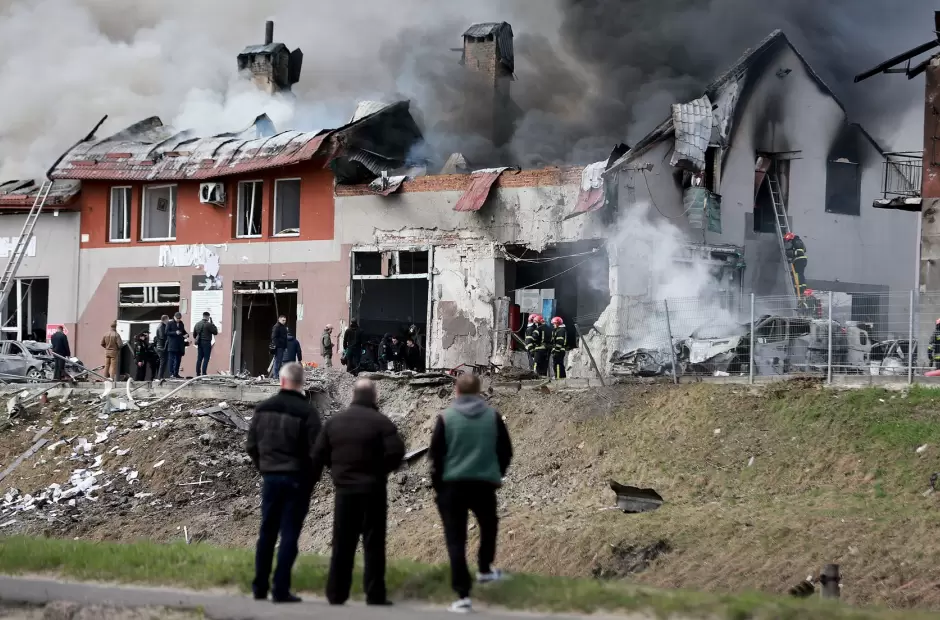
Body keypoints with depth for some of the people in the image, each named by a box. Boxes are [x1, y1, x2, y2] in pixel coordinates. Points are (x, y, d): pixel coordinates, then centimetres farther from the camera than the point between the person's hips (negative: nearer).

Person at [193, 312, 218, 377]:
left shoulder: (197, 324, 11)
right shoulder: (208, 324, -12)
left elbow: (194, 335, 18)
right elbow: (215, 332, -6)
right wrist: (212, 323, 1)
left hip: (199, 344, 7)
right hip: (206, 343, -7)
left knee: (199, 359, 9)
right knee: (206, 359, -5)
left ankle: (197, 373, 8)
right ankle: (203, 373, -11)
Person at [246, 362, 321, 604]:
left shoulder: (263, 408, 3)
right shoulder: (307, 412, -12)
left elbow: (251, 445, 7)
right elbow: (315, 450, -13)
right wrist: (312, 477, 2)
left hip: (270, 477, 4)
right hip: (297, 479, -4)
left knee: (267, 532, 13)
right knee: (289, 534, -1)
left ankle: (260, 586, 16)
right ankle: (281, 590, -3)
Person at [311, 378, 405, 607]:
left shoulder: (333, 422, 5)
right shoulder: (381, 422, -9)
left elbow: (319, 455, 4)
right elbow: (396, 451, -16)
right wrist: (382, 469, 1)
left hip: (344, 490, 3)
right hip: (373, 490, -3)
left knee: (342, 544, 9)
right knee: (373, 544, 2)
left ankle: (336, 594, 9)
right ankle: (375, 594, 0)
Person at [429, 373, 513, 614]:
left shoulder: (446, 417, -4)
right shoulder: (493, 416, 2)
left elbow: (435, 454, -2)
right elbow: (506, 451, 7)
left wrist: (437, 484, 11)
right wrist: (497, 474, 24)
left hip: (452, 484, -2)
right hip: (484, 483, 2)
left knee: (456, 539, 1)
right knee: (488, 526, 31)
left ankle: (463, 595, -5)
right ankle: (485, 569, 39)